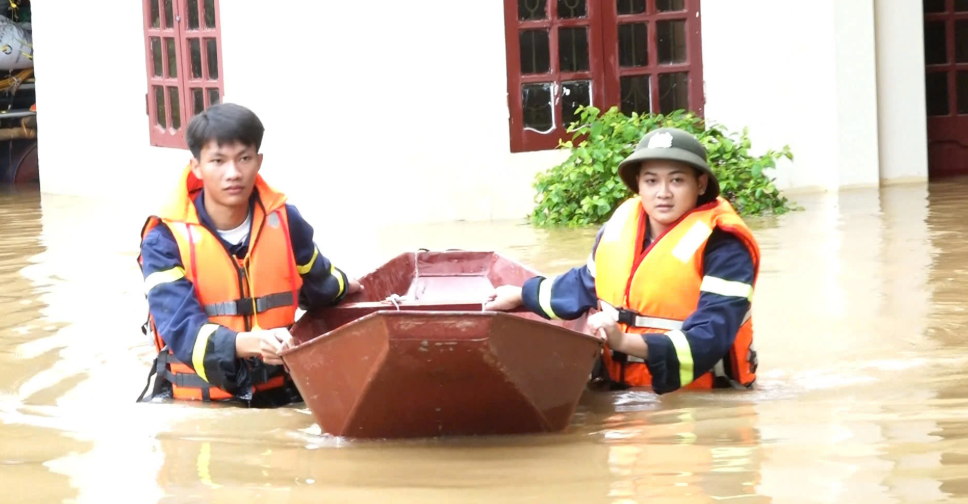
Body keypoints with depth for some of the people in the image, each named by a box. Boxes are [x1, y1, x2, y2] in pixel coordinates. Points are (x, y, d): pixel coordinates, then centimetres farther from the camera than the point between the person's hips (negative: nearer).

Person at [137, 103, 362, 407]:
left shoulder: (284, 221, 4)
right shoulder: (166, 239, -8)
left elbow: (318, 284, 26)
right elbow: (182, 328, -22)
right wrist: (249, 343, -36)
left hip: (275, 394, 3)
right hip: (198, 403, -3)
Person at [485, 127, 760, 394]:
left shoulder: (722, 245, -14)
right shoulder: (622, 224, 6)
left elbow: (711, 337, -23)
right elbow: (586, 284, 27)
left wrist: (626, 342, -33)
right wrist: (522, 295, 39)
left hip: (696, 400, -6)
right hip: (618, 390, 6)